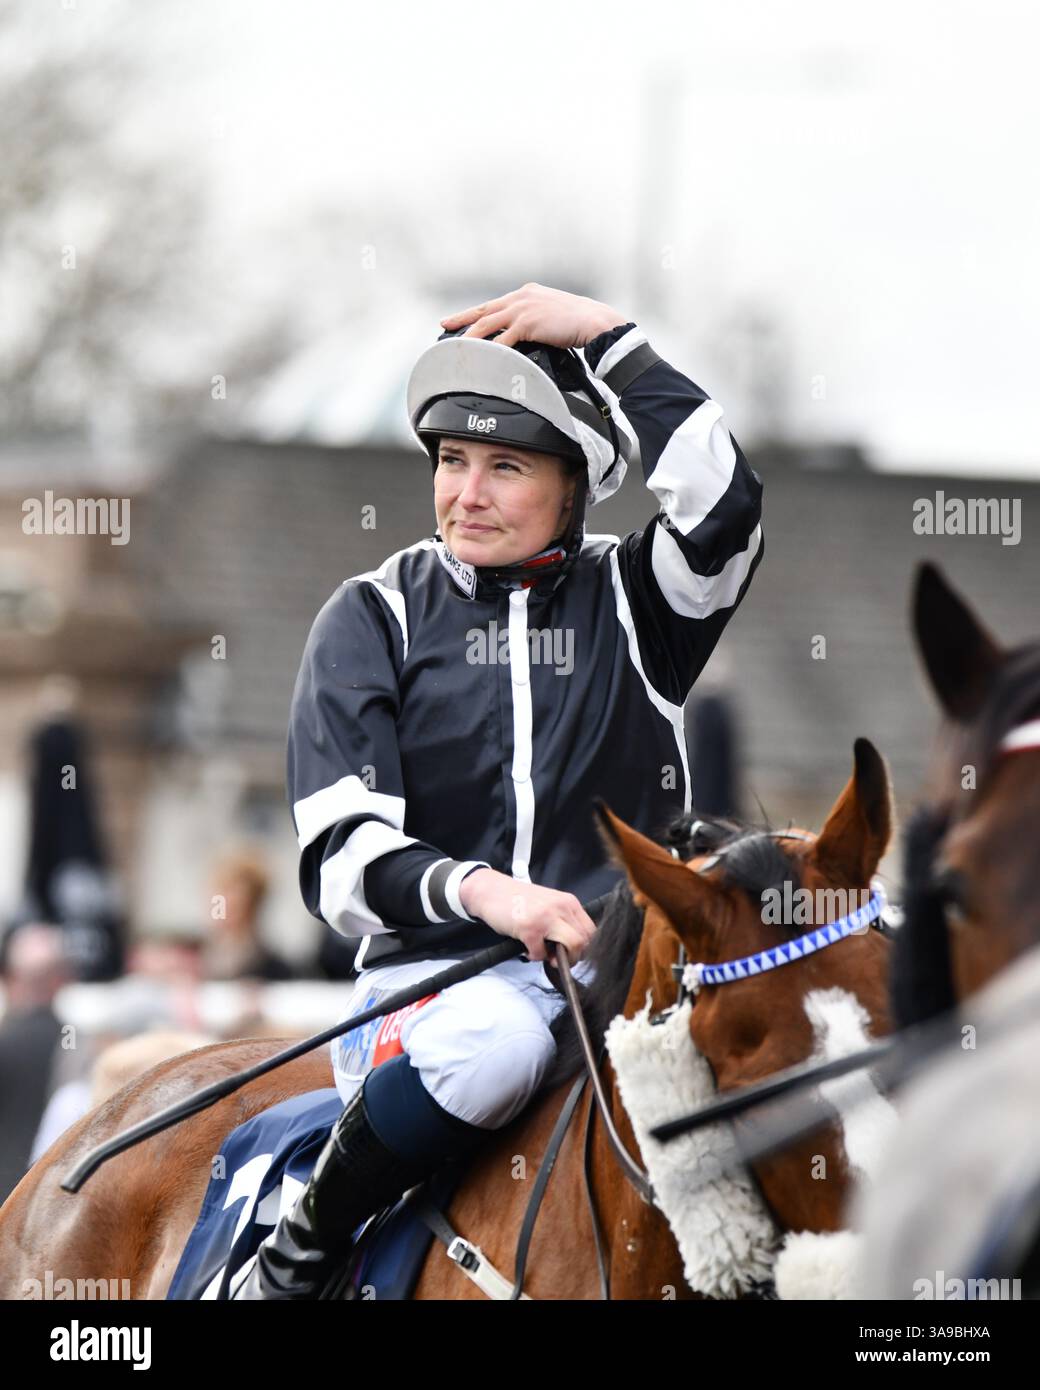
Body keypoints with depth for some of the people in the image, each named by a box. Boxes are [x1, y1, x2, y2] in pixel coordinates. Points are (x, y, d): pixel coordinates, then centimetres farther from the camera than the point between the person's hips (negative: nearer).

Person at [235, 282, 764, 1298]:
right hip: (434, 974, -2)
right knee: (496, 1040, -37)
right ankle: (289, 1266, -19)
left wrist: (607, 337, -10)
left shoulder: (632, 601, 10)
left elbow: (722, 501, -13)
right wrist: (476, 890, -23)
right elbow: (340, 854, -4)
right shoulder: (374, 617, 7)